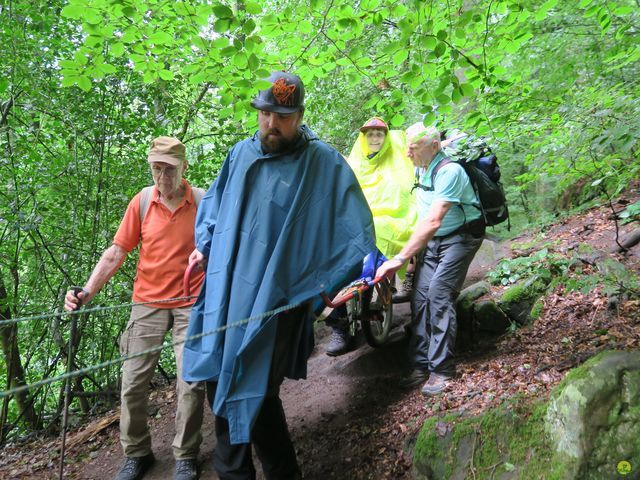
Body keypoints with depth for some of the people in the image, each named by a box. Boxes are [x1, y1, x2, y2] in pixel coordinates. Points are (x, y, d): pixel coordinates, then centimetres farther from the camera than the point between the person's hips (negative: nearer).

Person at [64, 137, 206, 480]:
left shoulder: (203, 202, -6)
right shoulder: (142, 201, -3)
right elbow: (116, 253, -3)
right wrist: (87, 292, -13)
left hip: (191, 303, -1)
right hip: (148, 303, 2)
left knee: (191, 383, -4)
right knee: (133, 383, 5)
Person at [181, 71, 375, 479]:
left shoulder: (325, 163, -7)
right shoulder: (241, 153, 8)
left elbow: (354, 225, -4)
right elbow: (214, 203, 22)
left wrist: (361, 271, -14)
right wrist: (204, 246, 13)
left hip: (273, 301, -5)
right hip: (224, 293, 6)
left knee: (255, 393, -3)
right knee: (223, 385, 14)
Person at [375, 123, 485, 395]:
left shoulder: (449, 171, -23)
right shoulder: (423, 169, 4)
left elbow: (433, 221, -32)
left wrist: (401, 258, -34)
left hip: (460, 237, -7)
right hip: (431, 240, 8)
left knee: (439, 293, -19)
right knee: (420, 295, -4)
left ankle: (442, 369, -11)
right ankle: (421, 365, 1)